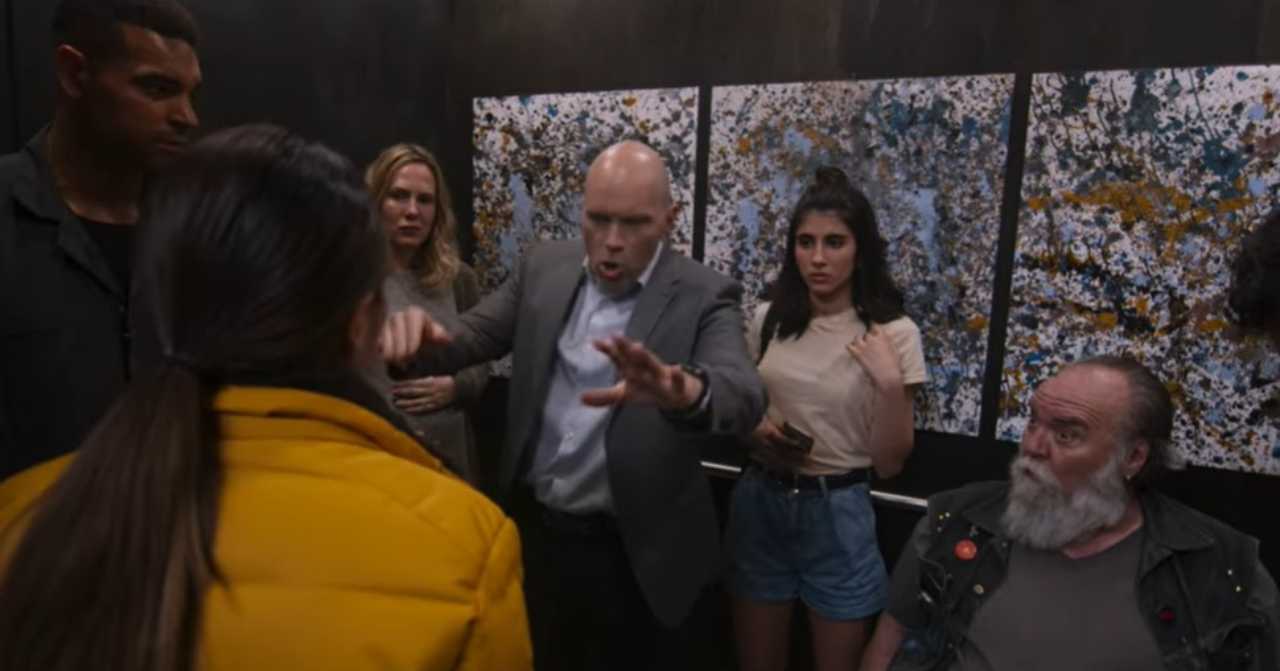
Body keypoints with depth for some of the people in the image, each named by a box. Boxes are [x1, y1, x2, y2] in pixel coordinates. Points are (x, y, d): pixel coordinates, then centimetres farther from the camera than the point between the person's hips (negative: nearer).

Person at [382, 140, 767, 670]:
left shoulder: (703, 296, -16)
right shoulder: (544, 267, -2)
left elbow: (746, 397, -31)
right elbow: (471, 337, -2)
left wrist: (686, 391, -55)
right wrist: (422, 338, -27)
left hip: (633, 552, -3)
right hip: (532, 526, 4)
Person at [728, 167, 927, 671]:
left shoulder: (893, 334, -10)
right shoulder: (768, 320, -1)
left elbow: (889, 464, -8)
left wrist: (890, 383, -22)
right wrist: (757, 431, -8)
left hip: (836, 513, -2)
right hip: (759, 504, 3)